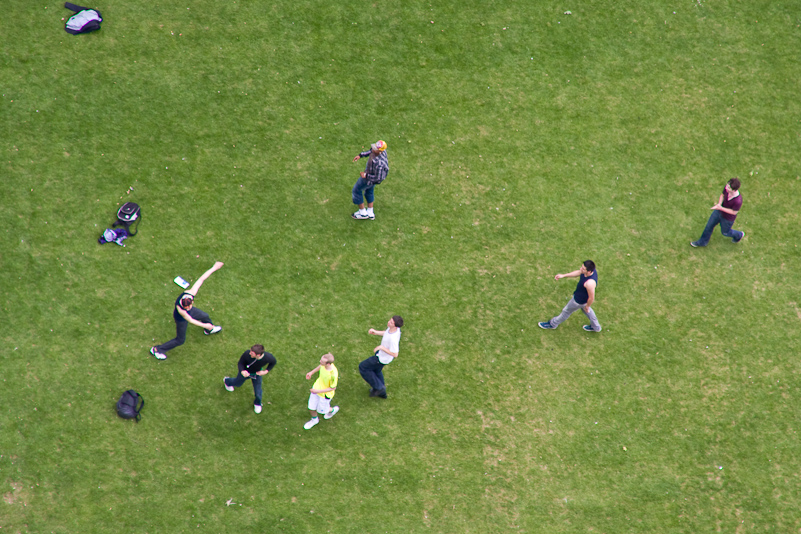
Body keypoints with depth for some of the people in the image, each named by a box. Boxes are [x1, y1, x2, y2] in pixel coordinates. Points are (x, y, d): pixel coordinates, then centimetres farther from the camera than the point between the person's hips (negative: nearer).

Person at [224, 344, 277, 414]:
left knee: (258, 392, 9)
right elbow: (240, 363, -24)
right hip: (246, 372, 0)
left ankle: (257, 403, 46)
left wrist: (266, 371, -23)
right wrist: (242, 371, -45)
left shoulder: (268, 357, -38)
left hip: (257, 373, 0)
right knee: (237, 383, 29)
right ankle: (227, 381, 66)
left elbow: (273, 362, -12)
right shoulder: (247, 354, -43)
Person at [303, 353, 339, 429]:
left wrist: (318, 391, -25)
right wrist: (311, 372, 7)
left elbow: (333, 388, -24)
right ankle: (314, 419, 51)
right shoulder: (324, 363, -25)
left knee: (321, 410, 20)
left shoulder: (333, 374, -41)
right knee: (311, 407, 20)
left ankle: (332, 410, 52)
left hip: (325, 394, -5)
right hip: (317, 386, 5)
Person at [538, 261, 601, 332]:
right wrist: (563, 276, 2)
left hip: (580, 300, -8)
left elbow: (591, 298, -31)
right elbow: (578, 272, 1)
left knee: (567, 311, 18)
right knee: (586, 310, 35)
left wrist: (587, 306, -11)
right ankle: (596, 327, 56)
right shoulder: (591, 269, -20)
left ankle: (552, 324, 45)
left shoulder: (590, 283, -45)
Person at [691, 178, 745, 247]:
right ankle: (702, 242, 47)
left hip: (728, 217, -5)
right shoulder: (727, 187, -27)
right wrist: (719, 204, -23)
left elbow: (734, 212, -24)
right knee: (709, 226, 21)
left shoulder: (738, 201, -43)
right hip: (719, 211, 5)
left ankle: (738, 235, 57)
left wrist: (720, 208, -29)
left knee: (725, 232, 25)